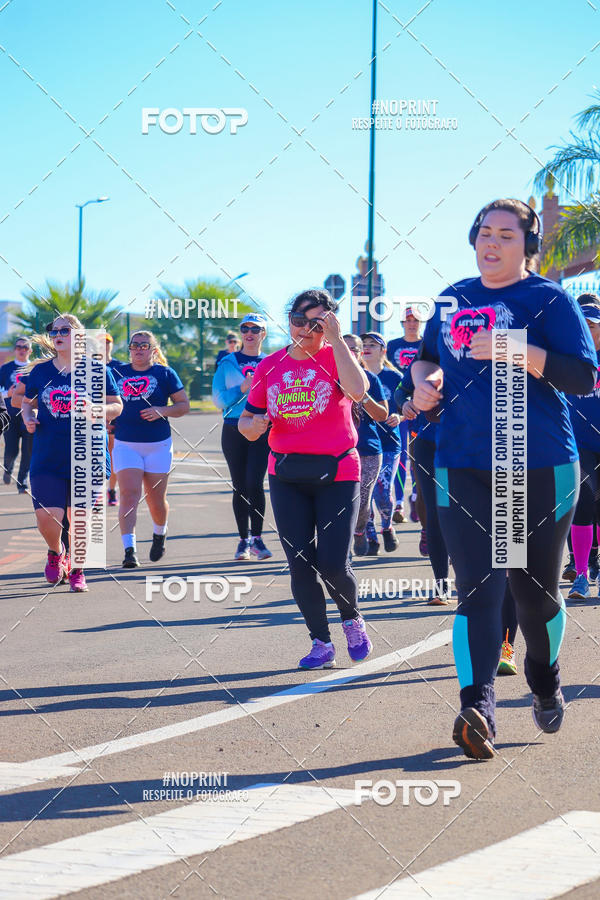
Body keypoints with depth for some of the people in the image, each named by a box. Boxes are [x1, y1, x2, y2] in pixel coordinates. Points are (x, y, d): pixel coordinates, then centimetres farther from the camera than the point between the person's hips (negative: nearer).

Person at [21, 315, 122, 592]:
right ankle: (55, 552, 26)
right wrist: (28, 417, -3)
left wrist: (99, 410, -16)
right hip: (47, 459, 1)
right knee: (46, 518, -8)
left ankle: (76, 569, 26)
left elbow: (117, 405, 5)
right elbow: (27, 403, 19)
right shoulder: (40, 371, 6)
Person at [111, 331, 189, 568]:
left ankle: (159, 535, 39)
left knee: (156, 500, 8)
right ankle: (129, 549, -21)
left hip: (158, 446, -1)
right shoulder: (118, 372, 9)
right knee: (129, 496, -15)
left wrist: (162, 411, -15)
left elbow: (184, 405, 2)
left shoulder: (165, 373, 2)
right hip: (125, 444, 1)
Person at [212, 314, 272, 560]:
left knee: (254, 483, -15)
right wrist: (243, 388, -13)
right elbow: (219, 400, 1)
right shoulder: (227, 363, 7)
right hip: (234, 431, 1)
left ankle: (257, 538, -5)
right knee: (240, 487, 4)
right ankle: (244, 540, 14)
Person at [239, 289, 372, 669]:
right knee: (300, 564, 2)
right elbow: (248, 421, 13)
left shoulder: (335, 357, -4)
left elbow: (357, 391, -26)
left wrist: (336, 338, -22)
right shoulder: (270, 366, 7)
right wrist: (252, 424, -12)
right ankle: (322, 643, 16)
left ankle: (353, 618, 23)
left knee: (333, 564, -8)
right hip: (286, 476, 4)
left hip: (336, 473, -4)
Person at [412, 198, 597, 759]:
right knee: (477, 588, -12)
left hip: (540, 469, -2)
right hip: (463, 469, 2)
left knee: (535, 590, 11)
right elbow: (427, 355, 28)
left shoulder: (549, 300, -2)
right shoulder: (452, 300, 12)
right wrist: (425, 380, 5)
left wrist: (517, 350, -22)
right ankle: (477, 708, -23)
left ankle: (545, 682, 37)